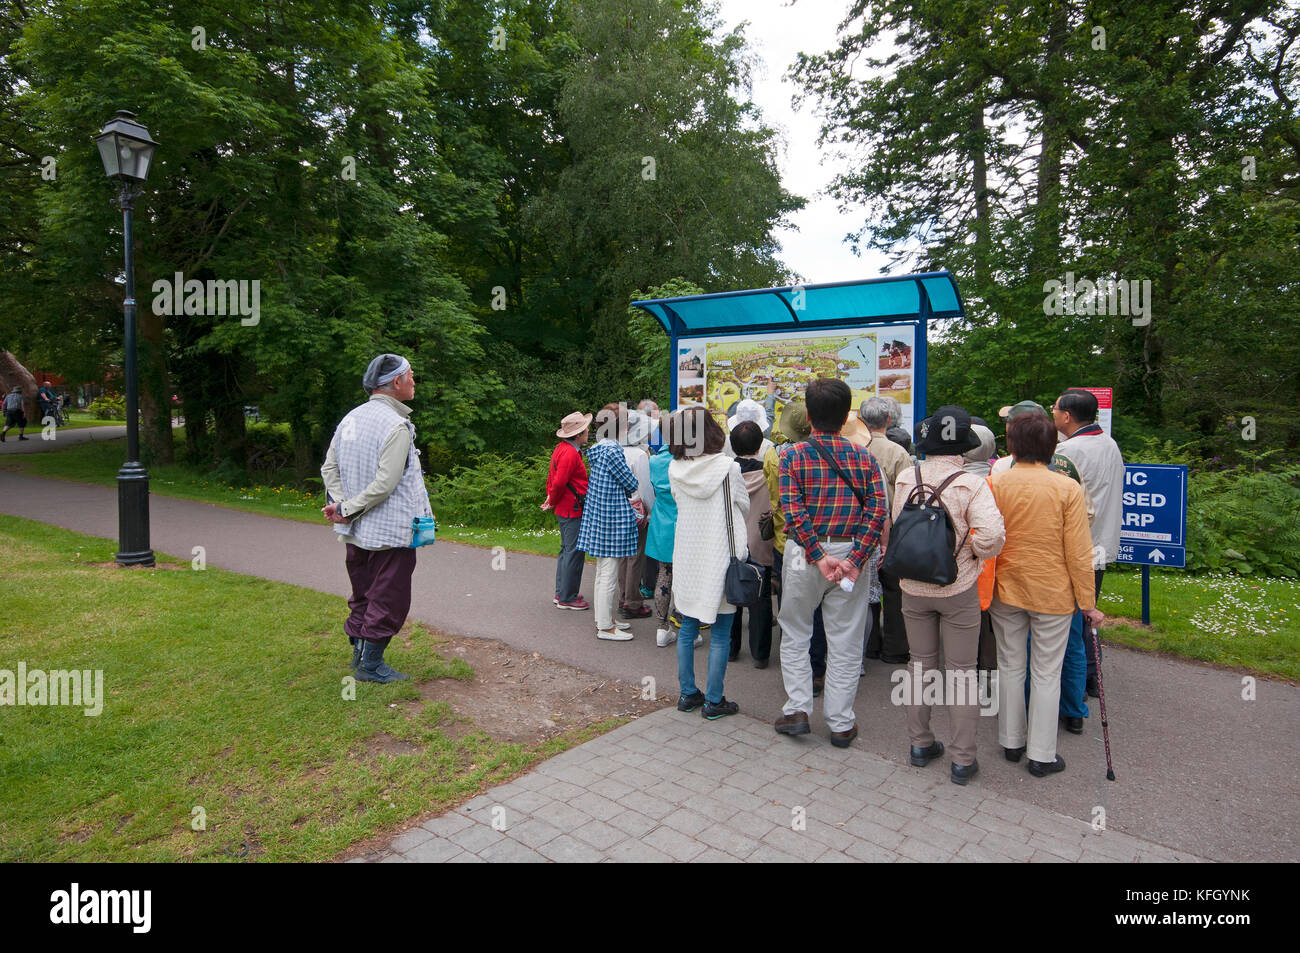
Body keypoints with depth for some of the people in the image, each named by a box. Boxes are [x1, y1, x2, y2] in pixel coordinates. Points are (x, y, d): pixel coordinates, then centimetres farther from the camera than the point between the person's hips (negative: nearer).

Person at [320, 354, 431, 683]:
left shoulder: (350, 418, 7)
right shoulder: (396, 426, -19)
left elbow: (329, 468, 7)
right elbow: (385, 484, -24)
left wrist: (340, 504, -3)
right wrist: (347, 509, -15)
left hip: (356, 531, 8)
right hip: (390, 532, -8)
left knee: (362, 595, 21)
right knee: (388, 600, 6)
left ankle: (359, 653, 33)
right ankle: (370, 664, 14)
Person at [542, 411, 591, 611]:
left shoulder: (562, 448, 13)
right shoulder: (570, 453, -20)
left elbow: (553, 476, 19)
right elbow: (559, 482, -24)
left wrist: (550, 497, 16)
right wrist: (553, 501, -9)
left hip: (565, 509, 11)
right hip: (573, 510, -11)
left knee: (566, 550, 17)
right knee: (573, 552, -4)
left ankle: (561, 593, 26)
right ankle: (567, 598, 3)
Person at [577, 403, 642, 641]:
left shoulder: (598, 449, 10)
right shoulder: (611, 451, -19)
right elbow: (631, 484, -12)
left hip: (599, 517, 10)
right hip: (612, 518, -10)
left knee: (603, 573, 18)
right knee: (608, 575, -1)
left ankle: (606, 617, 30)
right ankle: (605, 627, 8)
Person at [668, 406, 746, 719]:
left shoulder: (674, 470, -3)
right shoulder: (728, 467, -13)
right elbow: (744, 506, 0)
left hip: (687, 559, 4)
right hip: (720, 558, -4)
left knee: (687, 629, 16)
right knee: (720, 635, 7)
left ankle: (688, 694, 26)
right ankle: (714, 701, 14)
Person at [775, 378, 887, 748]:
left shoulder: (794, 455, -5)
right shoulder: (862, 457, 1)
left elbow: (793, 510, -15)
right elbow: (877, 510, -9)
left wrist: (819, 557, -15)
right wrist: (855, 560, -13)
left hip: (804, 554, -1)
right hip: (850, 552, 2)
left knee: (795, 634, 16)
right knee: (845, 641, 10)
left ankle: (797, 710, 14)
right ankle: (840, 724, 18)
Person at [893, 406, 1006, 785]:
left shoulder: (906, 479, -6)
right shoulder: (971, 484, -16)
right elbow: (991, 537, -23)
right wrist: (974, 554, -3)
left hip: (913, 587, 3)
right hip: (958, 589, -3)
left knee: (920, 662, 16)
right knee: (961, 670, 8)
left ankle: (920, 743, 29)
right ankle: (962, 759, 17)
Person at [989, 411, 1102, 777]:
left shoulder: (995, 483, -8)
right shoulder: (1068, 488, -12)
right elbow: (1079, 553, -9)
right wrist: (1087, 602, 1)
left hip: (1005, 589, 2)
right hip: (1051, 593, -2)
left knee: (1010, 666, 16)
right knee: (1046, 673, 10)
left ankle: (1012, 741, 30)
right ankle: (1042, 754, 19)